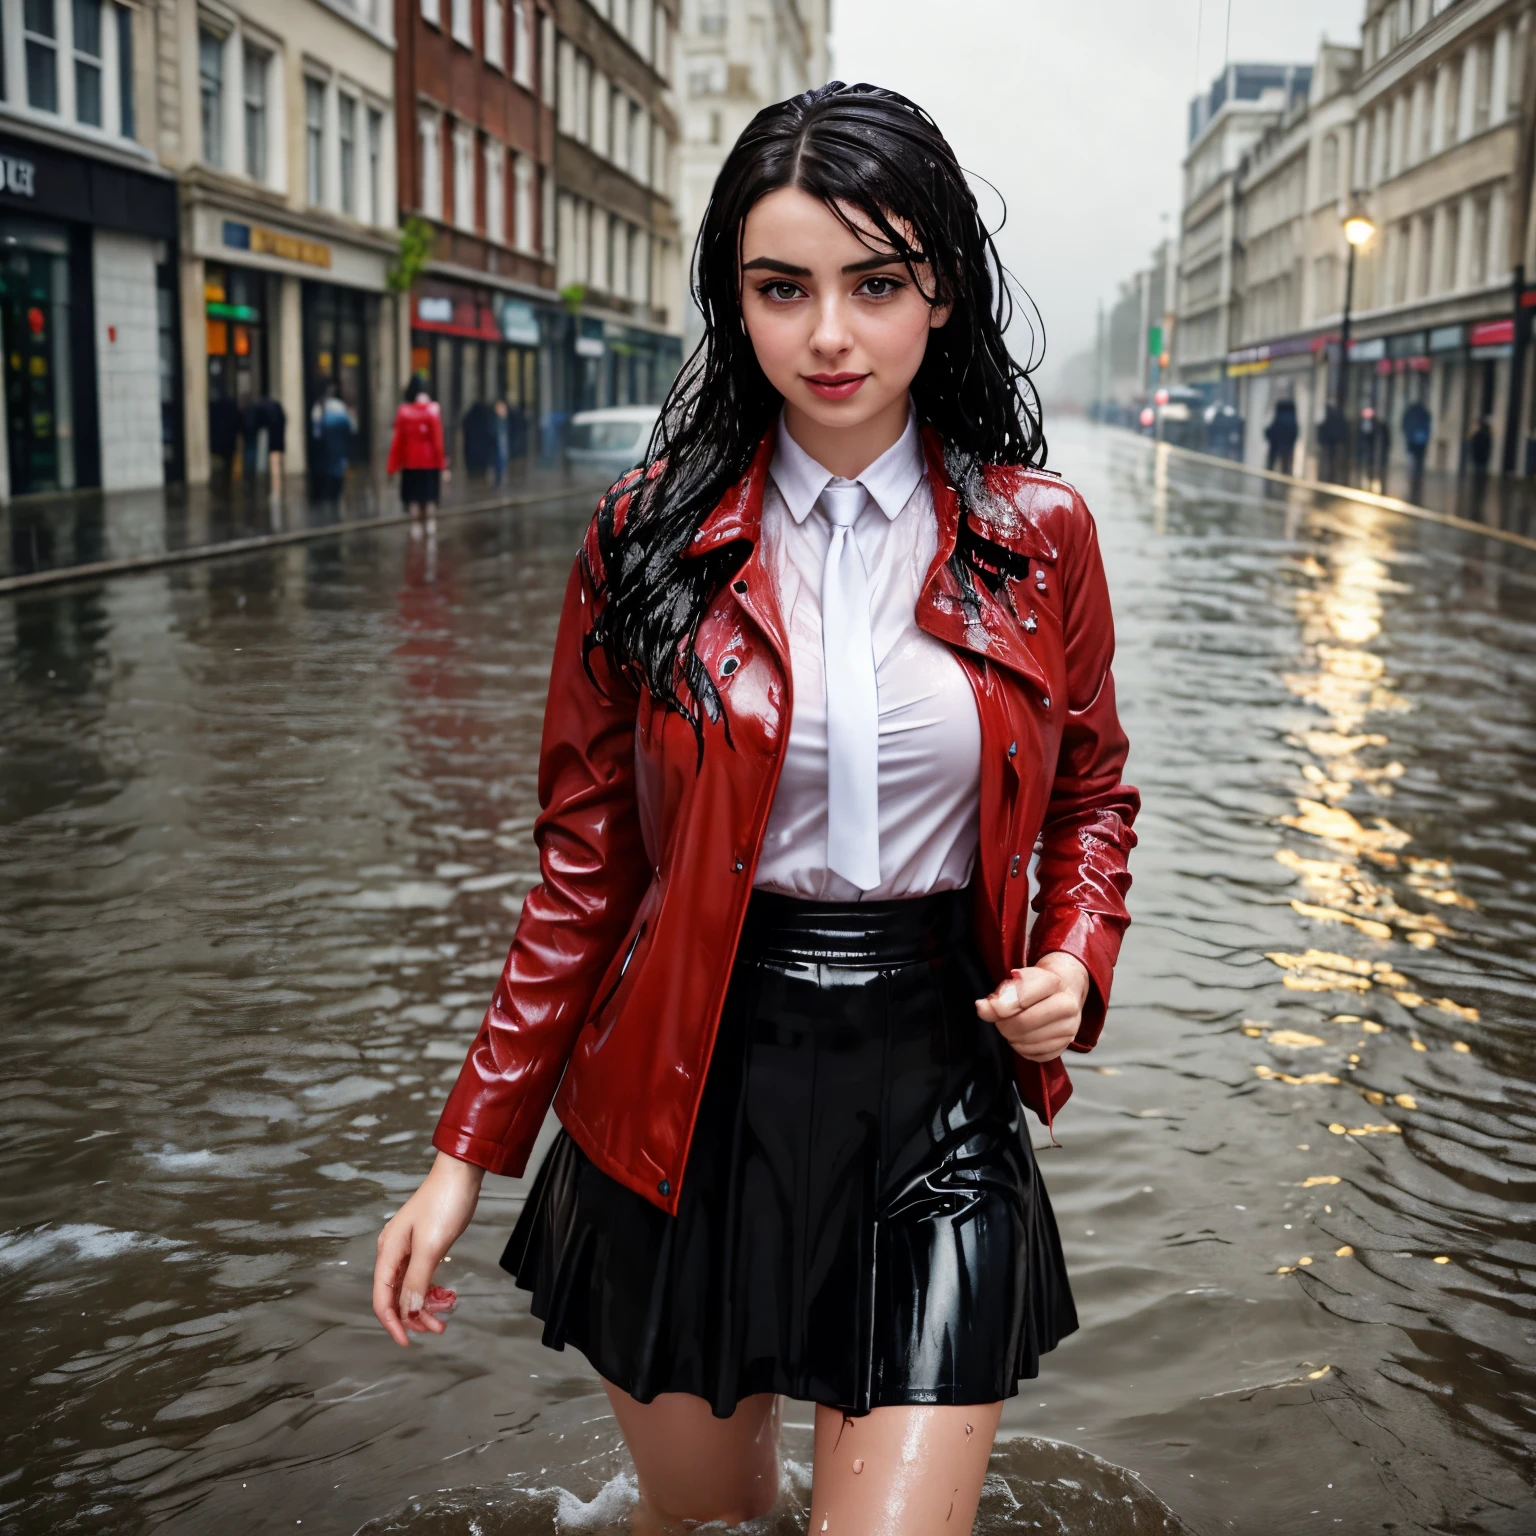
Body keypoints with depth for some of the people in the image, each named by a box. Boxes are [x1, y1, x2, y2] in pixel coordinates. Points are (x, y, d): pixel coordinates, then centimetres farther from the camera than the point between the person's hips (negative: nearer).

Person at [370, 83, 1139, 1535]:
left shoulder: (1036, 537, -2)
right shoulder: (651, 536, -4)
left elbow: (1091, 795, 12)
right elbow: (584, 866, 0)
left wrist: (1075, 956, -8)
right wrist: (469, 1149, -1)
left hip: (936, 1099, 0)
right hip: (692, 1090, 1)